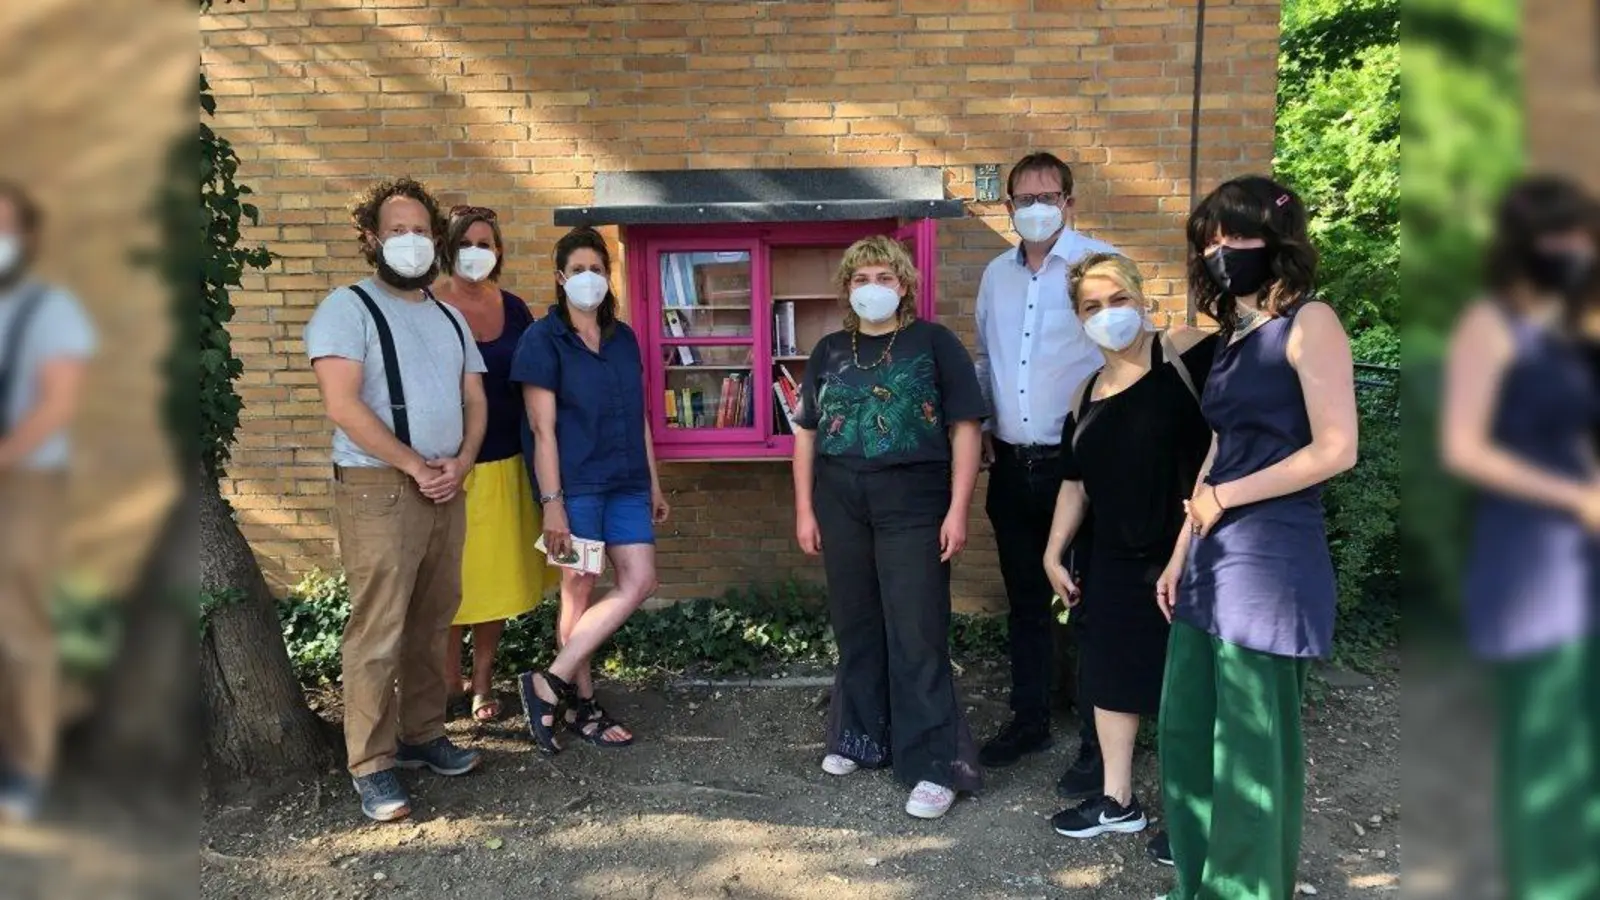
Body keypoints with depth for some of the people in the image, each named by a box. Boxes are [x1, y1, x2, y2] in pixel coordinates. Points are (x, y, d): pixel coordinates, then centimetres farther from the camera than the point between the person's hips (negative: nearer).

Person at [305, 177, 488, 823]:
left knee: (432, 624, 11)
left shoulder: (449, 319, 16)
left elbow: (474, 400, 14)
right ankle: (371, 766, 4)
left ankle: (423, 734, 24)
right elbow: (342, 405, -15)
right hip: (378, 490, -6)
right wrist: (414, 465, -13)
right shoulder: (348, 308, -5)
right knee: (378, 633, -5)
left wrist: (460, 461, -4)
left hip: (446, 491, 7)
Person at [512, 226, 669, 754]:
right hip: (576, 484, -6)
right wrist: (552, 504, -15)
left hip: (626, 482, 6)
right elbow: (543, 429, -10)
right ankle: (582, 705, 15)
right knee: (579, 592, 0)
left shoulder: (623, 338, 13)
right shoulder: (543, 340, -5)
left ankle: (552, 682, 7)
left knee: (639, 583, -1)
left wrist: (654, 484, 16)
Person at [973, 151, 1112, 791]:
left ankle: (1099, 744, 16)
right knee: (1025, 600, 17)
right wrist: (982, 421, 11)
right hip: (1012, 465, 6)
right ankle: (1029, 719, 33)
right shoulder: (996, 274, 12)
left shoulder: (1101, 263, -7)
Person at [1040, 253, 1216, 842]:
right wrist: (1054, 553, 16)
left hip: (1189, 555, -7)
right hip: (1115, 561, 7)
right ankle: (1117, 800, 30)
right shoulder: (1087, 395, 12)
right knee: (1110, 672, 14)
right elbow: (1075, 482, 17)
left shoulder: (1185, 355, -8)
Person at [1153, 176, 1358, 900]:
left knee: (1252, 753, 1)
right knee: (1184, 732, 13)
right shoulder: (1232, 337, 16)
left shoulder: (1308, 322, -7)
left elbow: (1336, 449, -17)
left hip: (1271, 564, -8)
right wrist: (1179, 557, 16)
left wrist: (1224, 499, -10)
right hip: (1212, 564, 8)